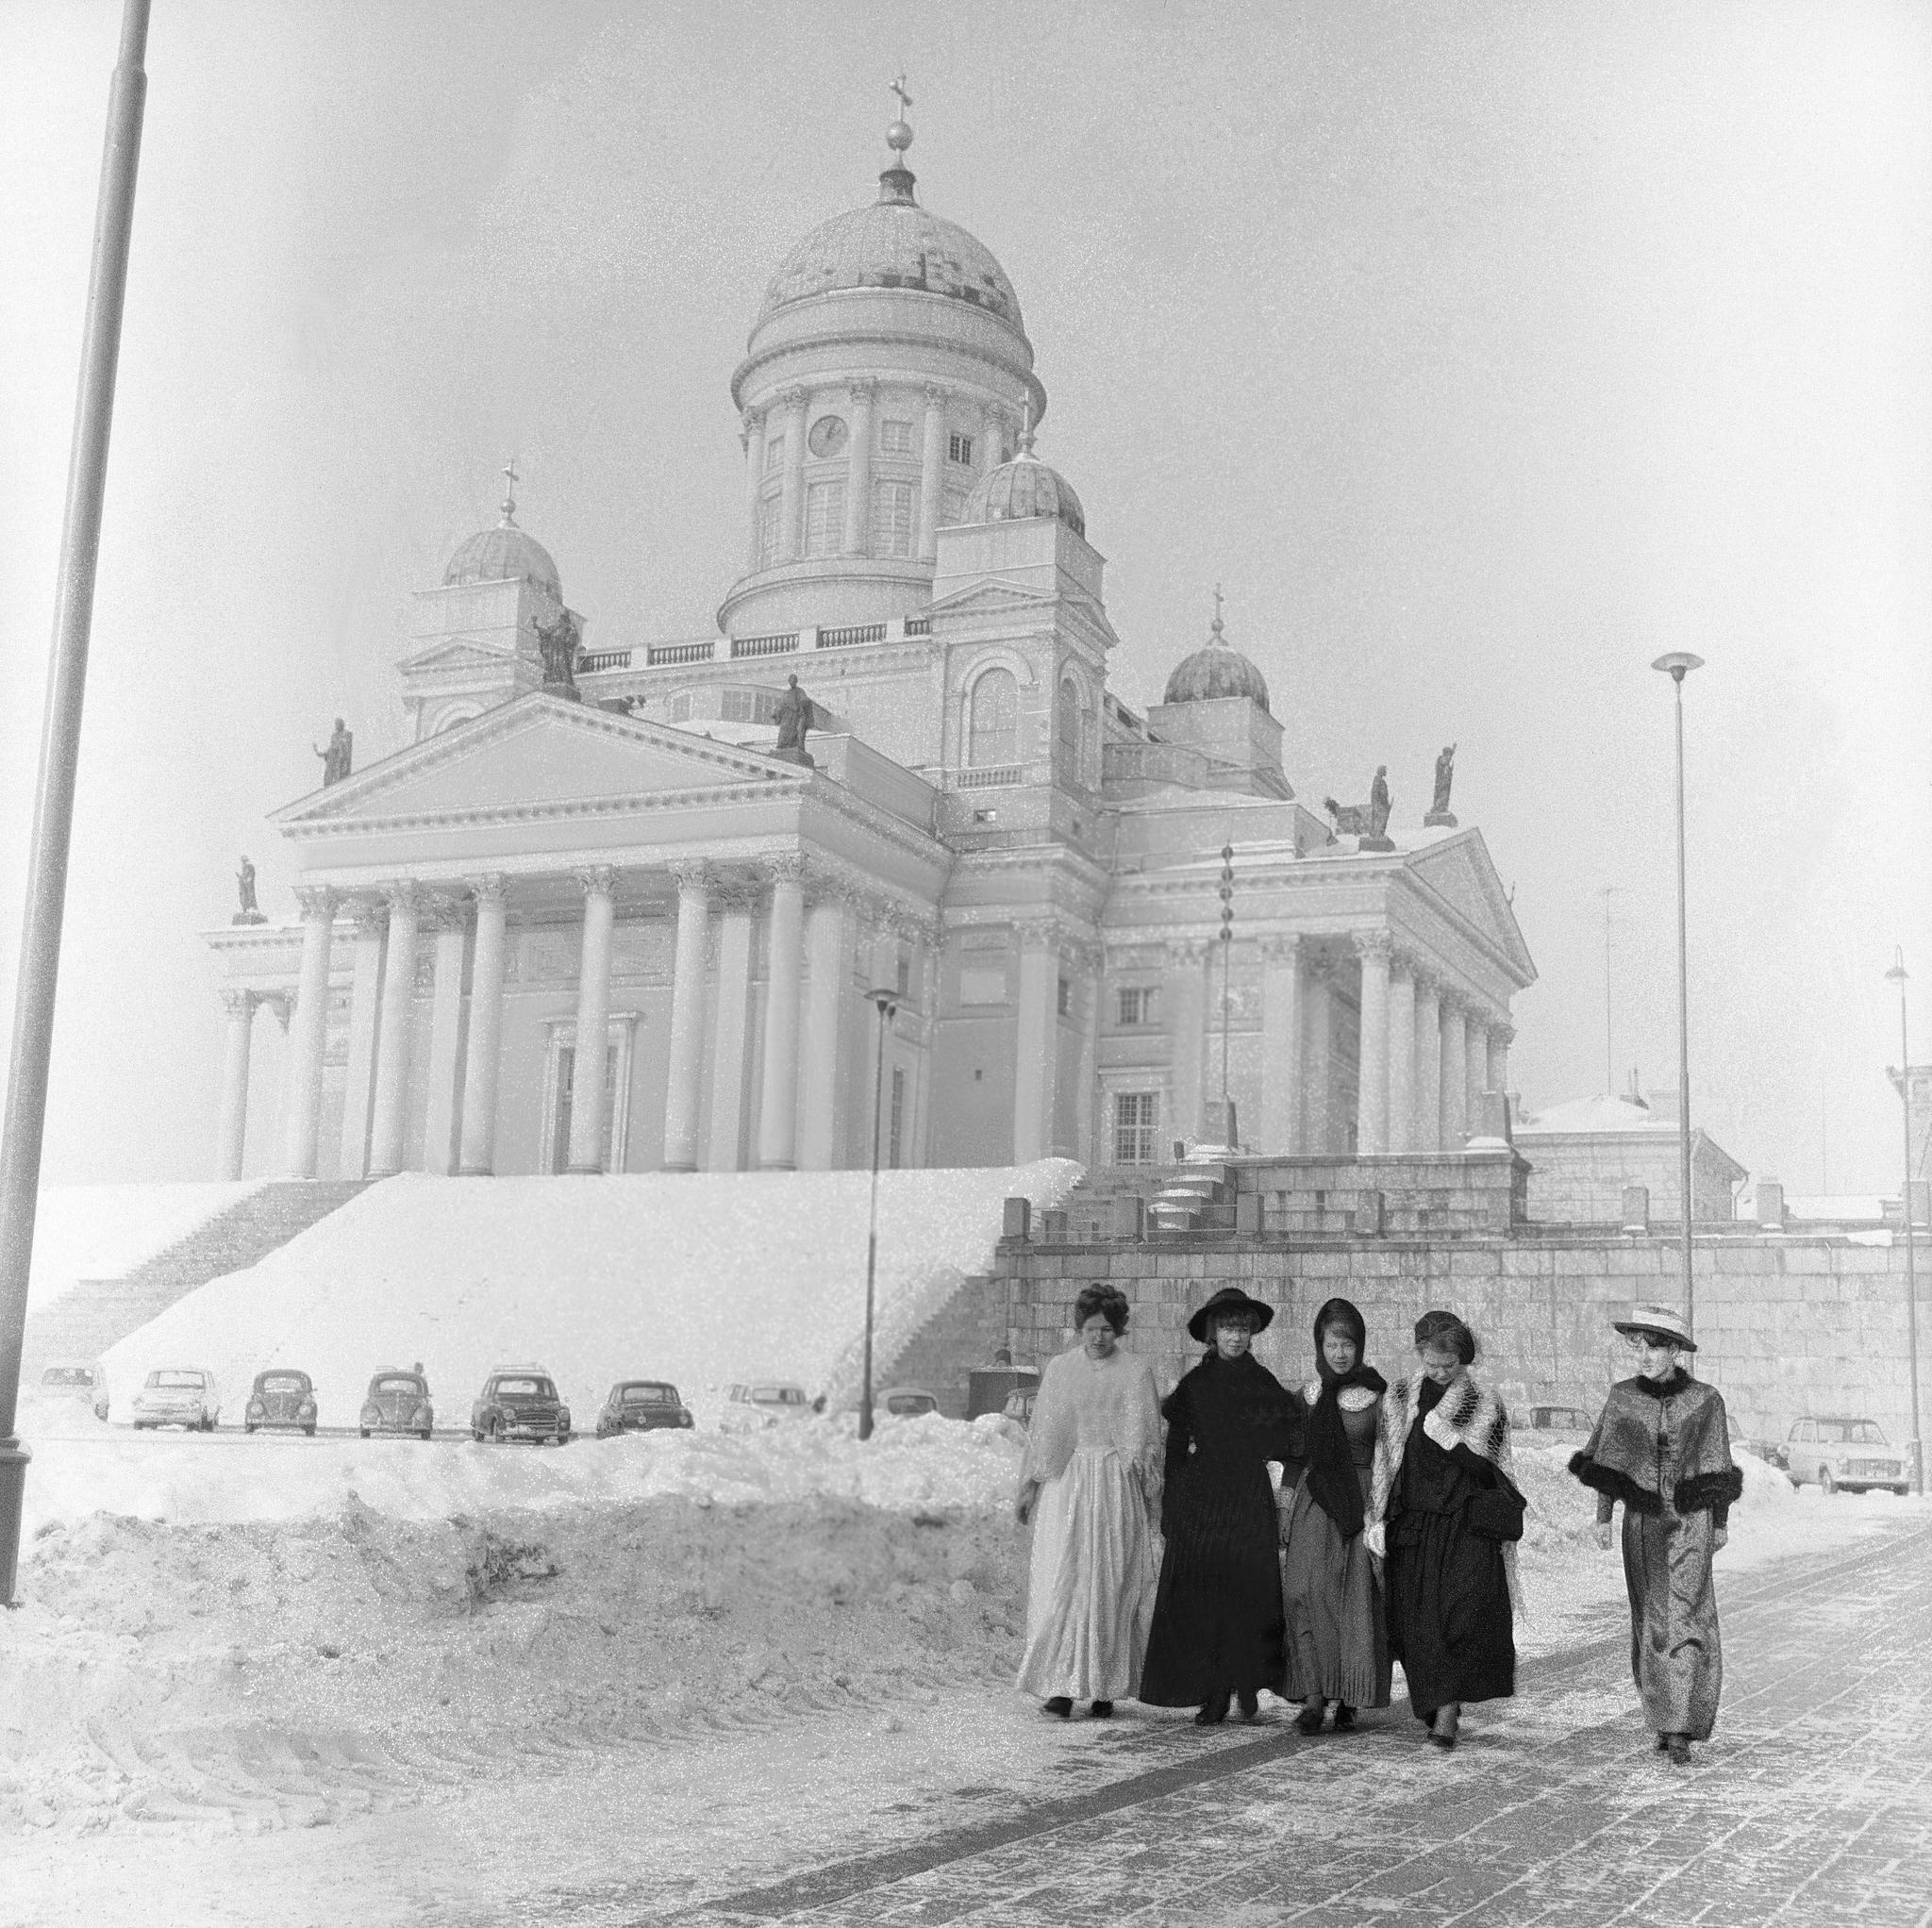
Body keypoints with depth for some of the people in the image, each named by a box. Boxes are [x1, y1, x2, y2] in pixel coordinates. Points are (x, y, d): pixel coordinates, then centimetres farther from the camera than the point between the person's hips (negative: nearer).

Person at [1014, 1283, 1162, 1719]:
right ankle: (1060, 1686, -5)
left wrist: (1151, 1493, -2)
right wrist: (1029, 1487, 9)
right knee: (1060, 1583, -6)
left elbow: (1143, 1440, 3)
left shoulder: (1136, 1372, 3)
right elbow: (1042, 1433, 11)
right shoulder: (1059, 1369, 8)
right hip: (1064, 1486, 1)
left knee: (1111, 1588, 1)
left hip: (1117, 1487, -1)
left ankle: (1104, 1689, 8)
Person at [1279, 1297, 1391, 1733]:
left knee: (1357, 1604, -2)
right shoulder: (1310, 1393, 8)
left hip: (1361, 1504, -2)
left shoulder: (1377, 1393, -2)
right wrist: (1286, 1503, 10)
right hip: (1314, 1501, 2)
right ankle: (1313, 1697, -11)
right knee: (1305, 1593, -12)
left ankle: (1347, 1700, 9)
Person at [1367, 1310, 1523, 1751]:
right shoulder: (1398, 1399, 9)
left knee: (1464, 1614, -15)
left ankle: (1447, 1712, -13)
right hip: (1413, 1528, 2)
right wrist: (1377, 1518, 5)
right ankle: (1434, 1709, 12)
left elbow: (1484, 1466, -4)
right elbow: (1384, 1463, 12)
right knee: (1419, 1623, 0)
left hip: (1468, 1529, -2)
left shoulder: (1485, 1405, 3)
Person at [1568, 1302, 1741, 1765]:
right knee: (1650, 1620, 7)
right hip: (1640, 1521, 3)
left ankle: (1680, 1730, -12)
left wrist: (1721, 1523, 7)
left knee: (1684, 1616, -11)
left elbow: (1717, 1466, 3)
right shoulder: (1622, 1396, -1)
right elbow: (1607, 1461, 5)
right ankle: (1665, 1720, 20)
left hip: (1689, 1522, -2)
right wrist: (1603, 1517, 3)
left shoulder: (1705, 1399, -5)